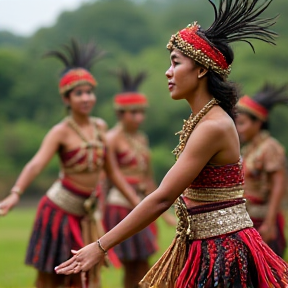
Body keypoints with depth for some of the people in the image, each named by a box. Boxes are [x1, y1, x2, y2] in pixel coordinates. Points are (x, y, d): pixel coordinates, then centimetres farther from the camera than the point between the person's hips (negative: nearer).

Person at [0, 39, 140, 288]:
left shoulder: (100, 127, 7)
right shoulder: (62, 132, -11)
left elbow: (112, 171, 16)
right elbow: (36, 164, -27)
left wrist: (137, 202, 18)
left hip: (86, 216, 6)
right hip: (59, 211, -6)